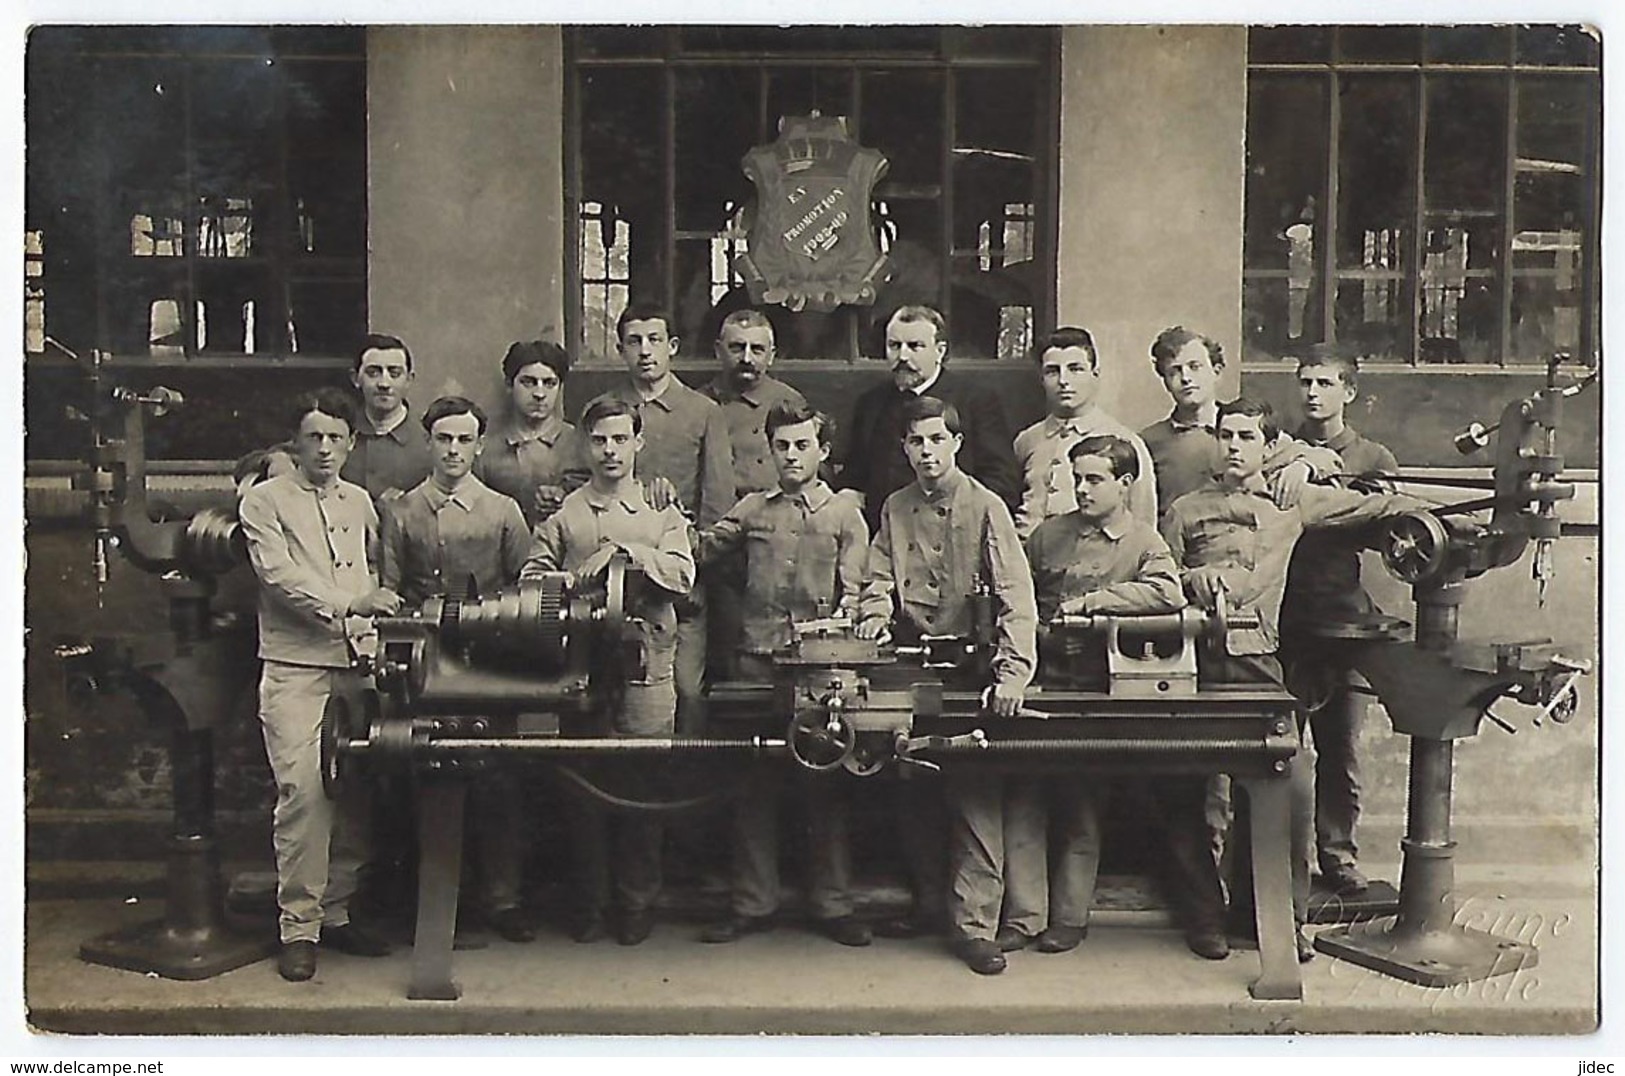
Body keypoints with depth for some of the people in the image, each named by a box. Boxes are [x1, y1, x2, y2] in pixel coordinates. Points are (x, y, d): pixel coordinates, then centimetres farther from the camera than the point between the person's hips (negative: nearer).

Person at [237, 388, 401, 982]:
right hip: (294, 668, -4)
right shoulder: (265, 500, 4)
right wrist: (346, 605, -17)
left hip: (354, 666, 5)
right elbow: (279, 576, -8)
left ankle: (336, 913, 15)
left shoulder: (360, 502, 19)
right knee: (303, 792, -11)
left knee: (353, 790, 3)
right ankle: (298, 927, -3)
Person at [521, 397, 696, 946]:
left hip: (647, 669, 0)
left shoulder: (663, 514, 12)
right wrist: (571, 583, -18)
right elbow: (533, 577, 2)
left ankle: (638, 904, 13)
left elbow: (682, 576, -4)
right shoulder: (563, 514, 12)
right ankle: (590, 901, 15)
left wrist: (625, 550, -15)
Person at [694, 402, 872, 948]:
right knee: (754, 784, 4)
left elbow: (853, 594, 0)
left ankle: (833, 905, 11)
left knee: (824, 784, 2)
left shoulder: (845, 515, 7)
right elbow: (701, 550, 13)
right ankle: (752, 904, 13)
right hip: (758, 660, 2)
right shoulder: (752, 509, 14)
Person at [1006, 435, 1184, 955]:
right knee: (1023, 802, -1)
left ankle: (1069, 917, 16)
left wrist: (1090, 601, -19)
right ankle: (1023, 916, 7)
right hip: (1040, 681, 3)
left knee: (1082, 808, 4)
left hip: (1095, 689, -3)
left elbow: (1168, 592, -20)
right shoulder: (1048, 534, 12)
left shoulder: (1145, 542, 1)